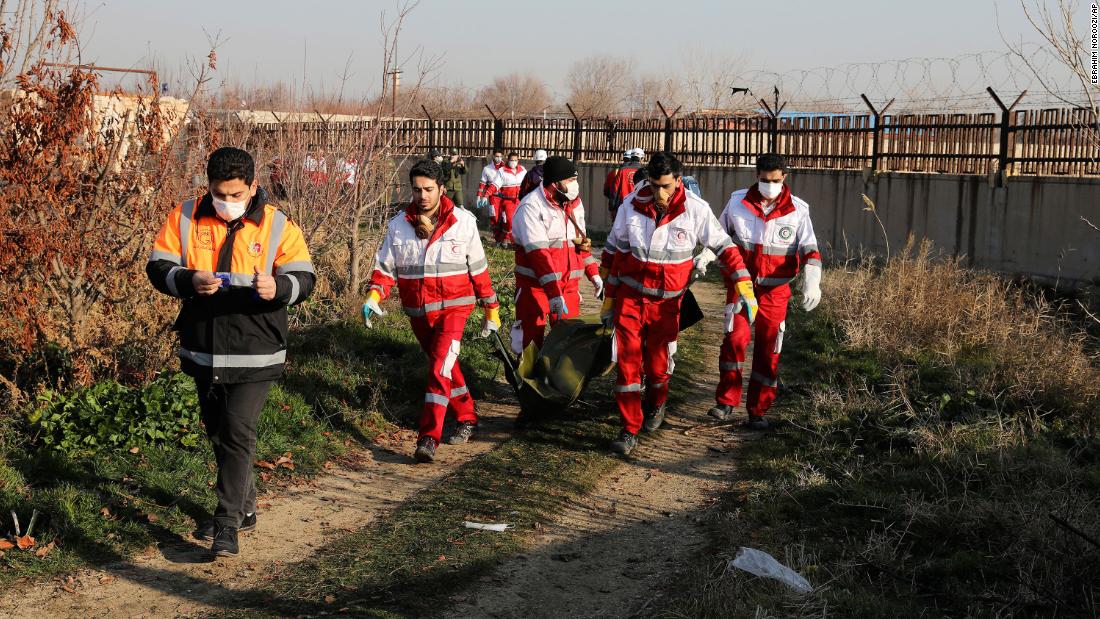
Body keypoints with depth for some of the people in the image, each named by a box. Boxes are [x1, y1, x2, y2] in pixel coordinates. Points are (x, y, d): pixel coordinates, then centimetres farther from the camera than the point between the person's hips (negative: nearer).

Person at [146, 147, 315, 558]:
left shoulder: (277, 225, -6)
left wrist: (278, 287, -32)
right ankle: (244, 508, 34)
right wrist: (189, 280, -22)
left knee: (237, 433, -11)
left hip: (254, 354, -4)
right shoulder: (185, 219, 0)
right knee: (217, 432, 17)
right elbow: (157, 268, -1)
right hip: (202, 350, 4)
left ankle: (227, 523, -4)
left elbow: (304, 279, -8)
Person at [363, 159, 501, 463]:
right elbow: (385, 266, 1)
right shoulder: (399, 225, 0)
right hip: (418, 313, 4)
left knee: (440, 369, -19)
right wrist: (374, 296, -19)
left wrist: (491, 309, 8)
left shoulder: (463, 222, -5)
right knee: (445, 368, 17)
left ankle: (428, 439, -22)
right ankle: (466, 418, 37)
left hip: (453, 307, -4)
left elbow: (478, 268, 3)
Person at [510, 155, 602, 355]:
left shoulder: (574, 204, 8)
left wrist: (594, 273, 11)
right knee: (530, 340, -1)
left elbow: (581, 241, 20)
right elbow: (538, 253, -23)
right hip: (535, 284, -6)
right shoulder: (531, 207, -16)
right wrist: (553, 293, -28)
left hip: (568, 285, 6)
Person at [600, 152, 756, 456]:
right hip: (629, 297, 1)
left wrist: (745, 288, -11)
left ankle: (656, 406, 43)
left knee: (658, 364, 11)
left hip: (666, 302, 0)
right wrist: (608, 298, 7)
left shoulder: (696, 210, -13)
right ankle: (629, 431, 3)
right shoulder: (632, 205, -8)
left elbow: (724, 247, -4)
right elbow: (614, 251, 3)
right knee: (627, 362, -4)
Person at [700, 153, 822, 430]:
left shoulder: (798, 210, -5)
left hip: (775, 289, 0)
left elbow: (810, 250, -8)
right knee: (735, 338, -15)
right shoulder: (738, 202, -2)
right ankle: (726, 401, 0)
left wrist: (811, 281, -24)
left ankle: (758, 410, 18)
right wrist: (705, 256, -5)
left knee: (768, 349, 5)